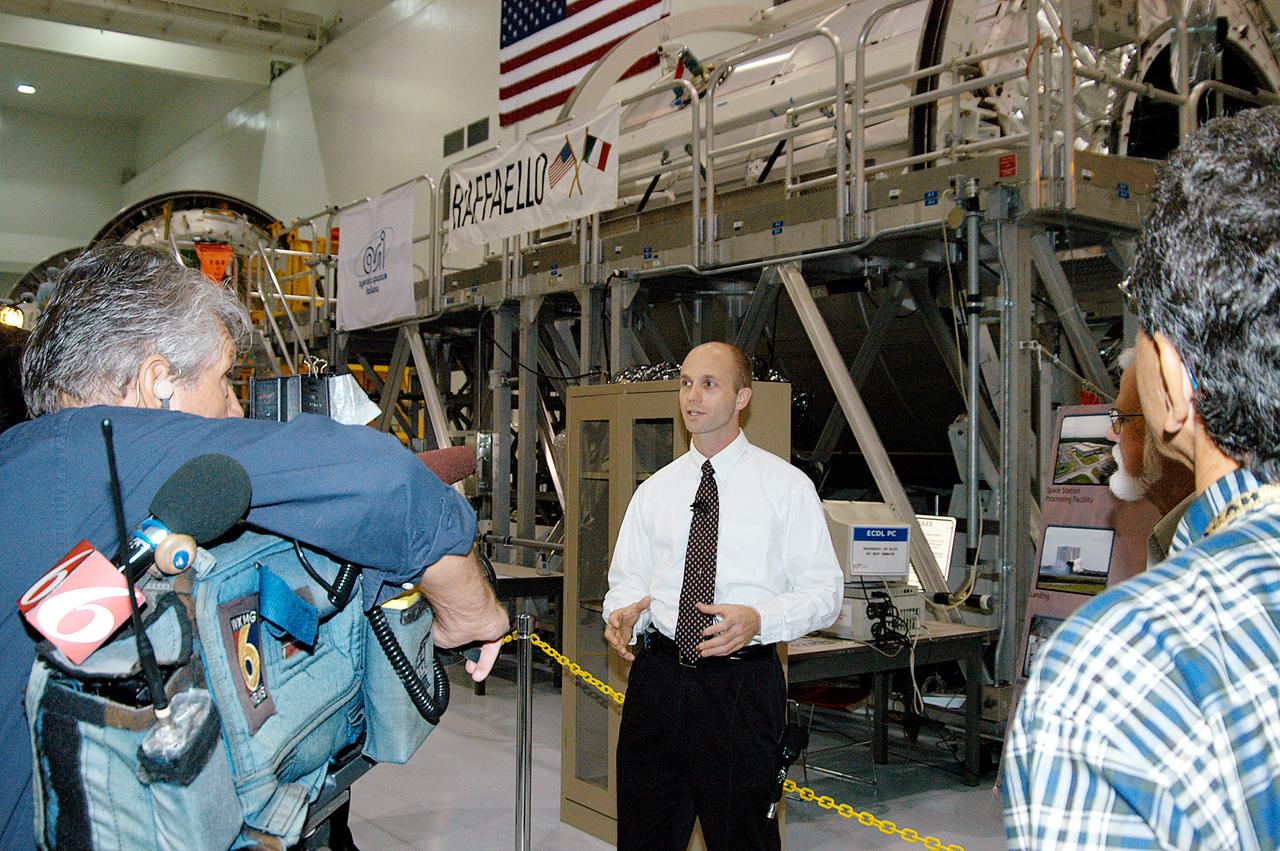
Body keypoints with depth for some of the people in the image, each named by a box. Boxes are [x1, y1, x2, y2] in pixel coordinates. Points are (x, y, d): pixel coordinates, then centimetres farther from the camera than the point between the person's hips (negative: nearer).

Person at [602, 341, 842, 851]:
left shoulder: (786, 485, -2)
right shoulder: (655, 490, 10)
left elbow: (824, 589, -4)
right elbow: (628, 579, 13)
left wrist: (758, 619, -22)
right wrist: (622, 614, -10)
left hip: (741, 686, -3)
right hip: (658, 678, 4)